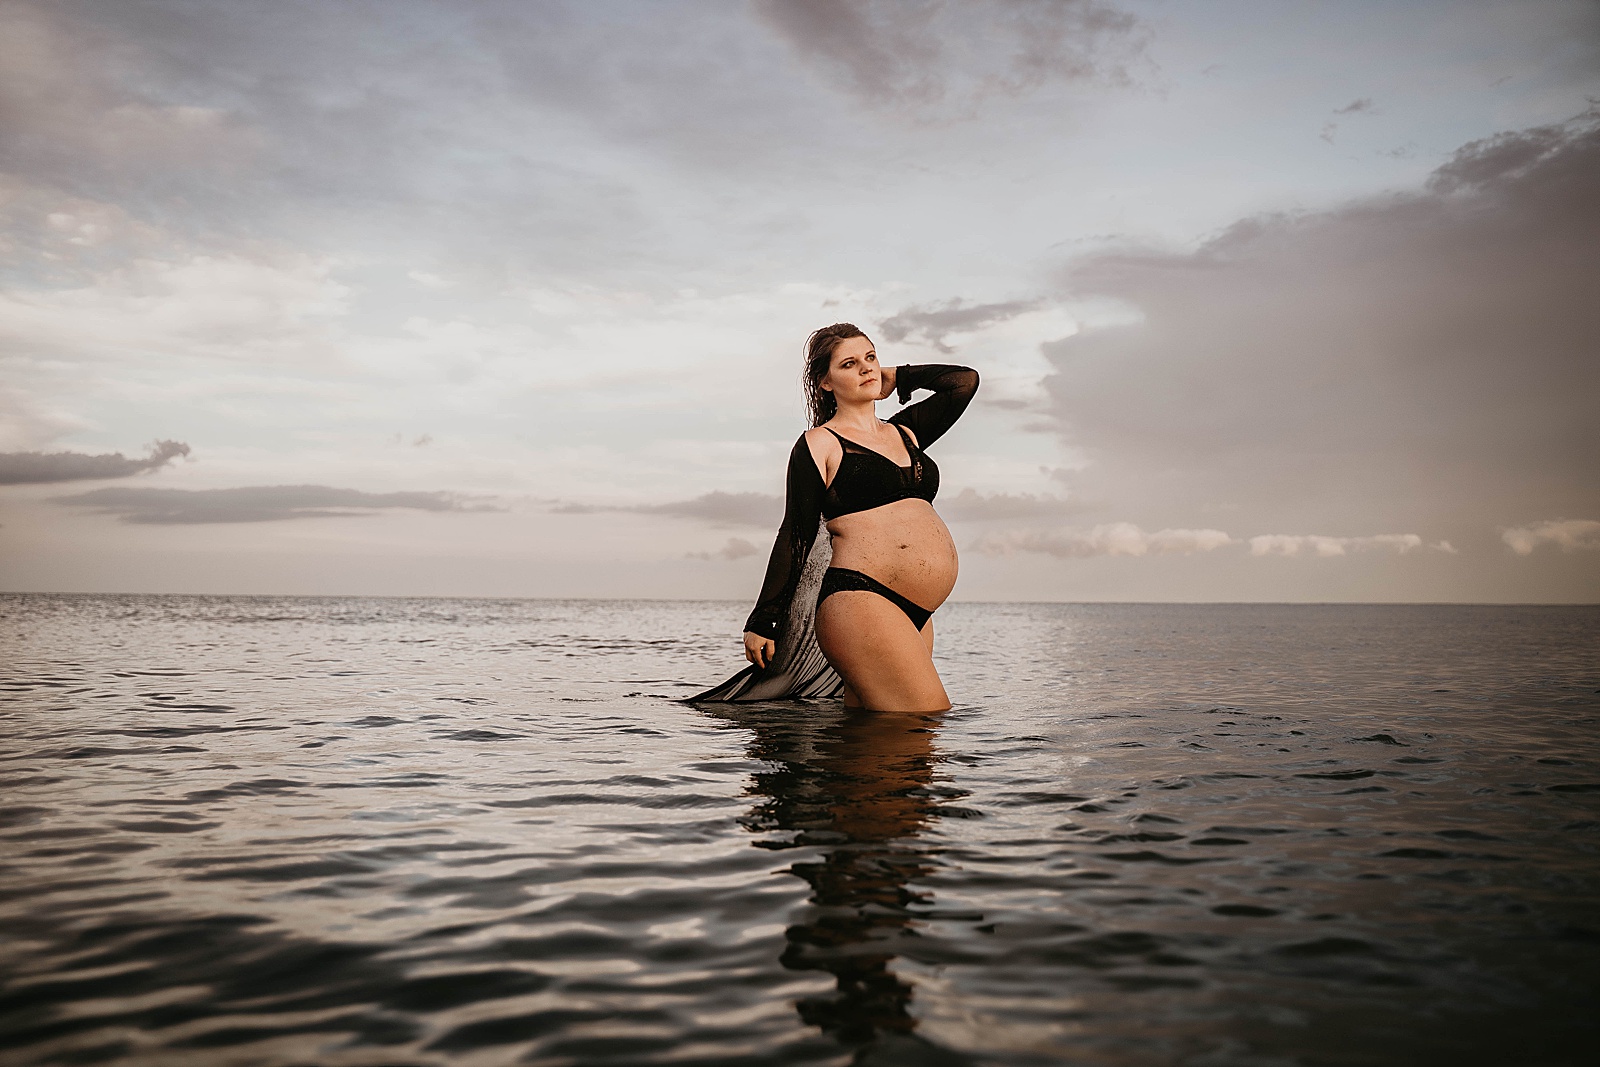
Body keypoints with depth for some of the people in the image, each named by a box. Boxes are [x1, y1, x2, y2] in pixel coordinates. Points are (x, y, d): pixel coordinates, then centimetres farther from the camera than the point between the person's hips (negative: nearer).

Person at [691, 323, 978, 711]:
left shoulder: (905, 432, 21)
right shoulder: (820, 443, 4)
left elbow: (965, 380, 24)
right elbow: (795, 536, 1)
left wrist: (897, 378, 24)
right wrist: (762, 623, -2)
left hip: (916, 614, 6)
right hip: (861, 602, -6)